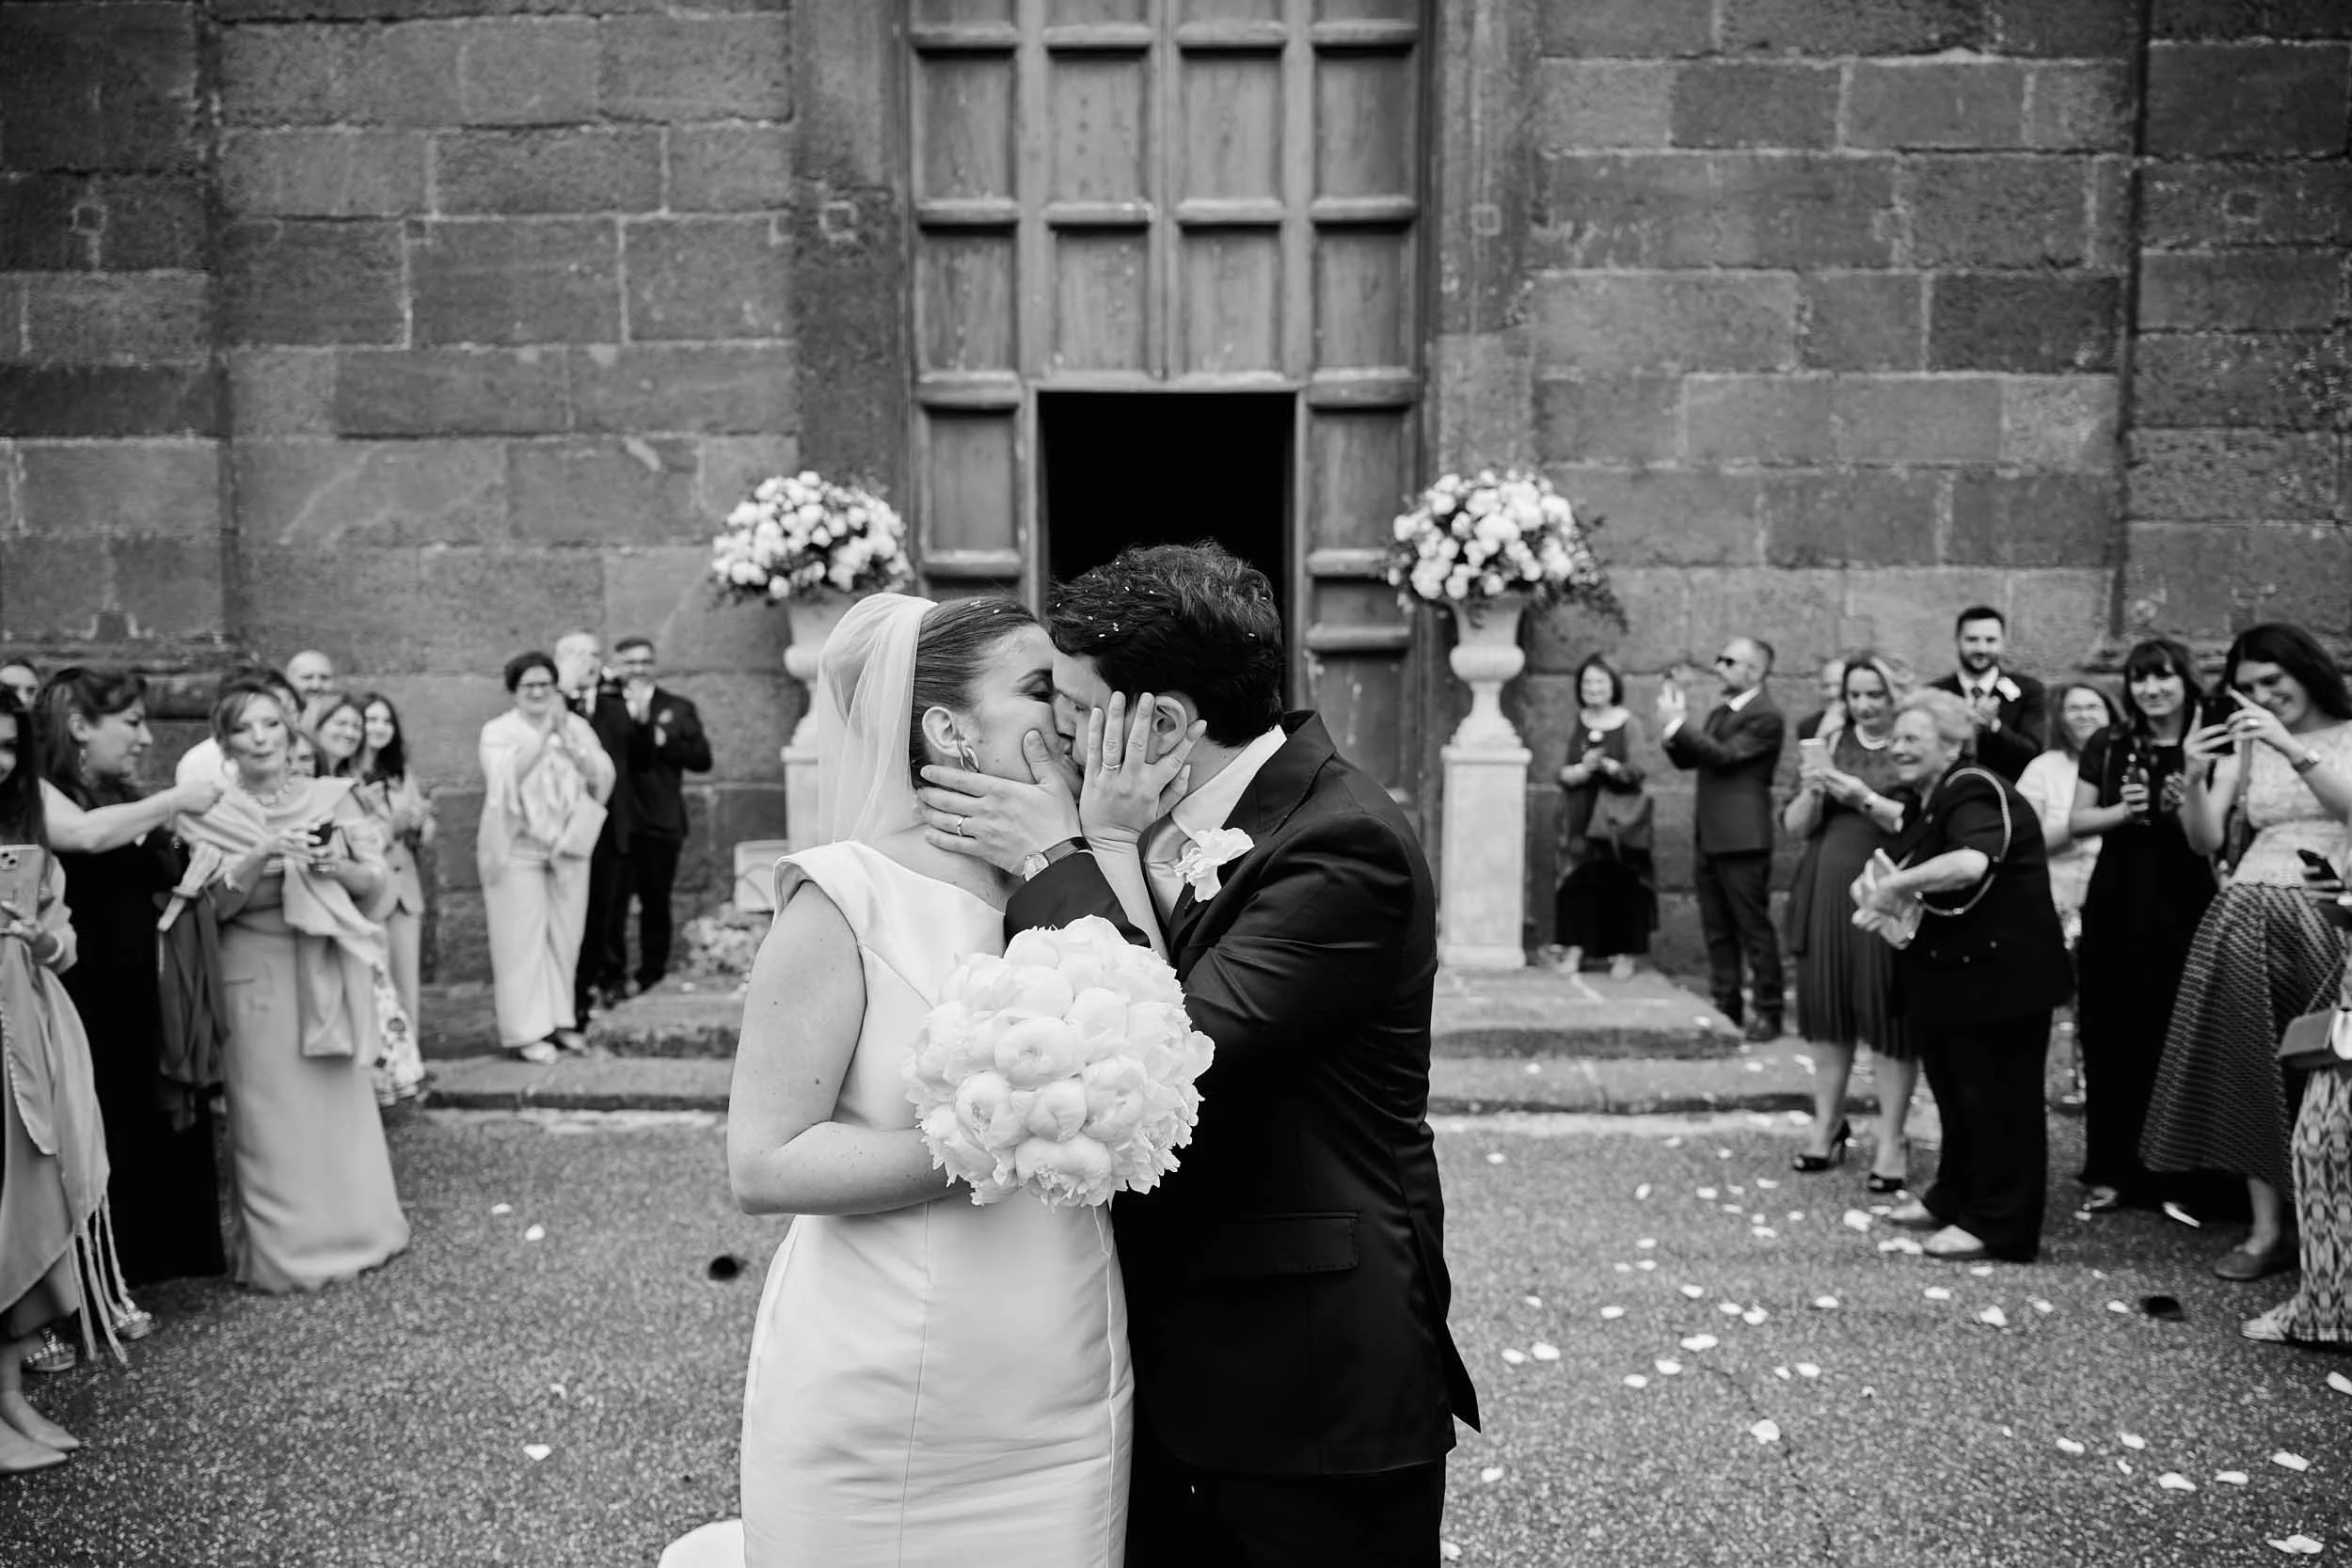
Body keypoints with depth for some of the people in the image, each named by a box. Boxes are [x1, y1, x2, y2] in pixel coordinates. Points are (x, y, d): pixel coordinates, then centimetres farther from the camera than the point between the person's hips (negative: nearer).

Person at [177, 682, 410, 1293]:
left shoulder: (331, 797, 3)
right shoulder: (206, 814, -3)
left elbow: (376, 880, 5)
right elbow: (212, 904, -8)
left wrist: (339, 867, -15)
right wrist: (261, 859, -22)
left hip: (332, 972, 3)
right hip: (257, 977, -2)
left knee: (343, 1104, 10)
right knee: (273, 1115, 2)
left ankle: (350, 1227, 26)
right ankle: (284, 1248, 16)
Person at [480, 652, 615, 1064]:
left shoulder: (576, 725, 10)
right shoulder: (498, 731, 0)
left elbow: (602, 775, -2)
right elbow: (509, 775, -19)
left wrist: (566, 735, -13)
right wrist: (544, 730, -19)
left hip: (568, 845, 4)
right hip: (518, 849, -3)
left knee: (565, 936, 6)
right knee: (522, 940, -4)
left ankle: (560, 1019, 17)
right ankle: (528, 1030, 0)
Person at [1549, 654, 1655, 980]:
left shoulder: (1628, 725, 1)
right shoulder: (1574, 724, 7)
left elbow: (1636, 772, -7)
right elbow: (1562, 773, 1)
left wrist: (1608, 766, -24)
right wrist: (1583, 769, -19)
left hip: (1618, 818, -2)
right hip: (1581, 815, 2)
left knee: (1620, 881, -3)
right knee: (1578, 879, -1)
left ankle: (1624, 953, 4)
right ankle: (1574, 948, 6)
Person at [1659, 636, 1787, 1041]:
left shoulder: (1765, 716, -11)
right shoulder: (1719, 712, 16)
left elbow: (1724, 755, -21)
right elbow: (1687, 761, 14)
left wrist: (1678, 722, -18)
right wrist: (1672, 726, -4)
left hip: (1742, 840, -9)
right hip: (1710, 838, 9)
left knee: (1754, 928, -2)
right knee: (1717, 930, 12)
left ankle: (1768, 1012, 5)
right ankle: (1726, 1006, 20)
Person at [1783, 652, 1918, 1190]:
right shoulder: (1829, 743, 9)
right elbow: (1794, 826, 6)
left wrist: (1863, 796, -20)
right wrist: (1813, 792, -12)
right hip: (1827, 891, 4)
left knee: (1890, 1017, 0)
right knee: (1827, 1010, 9)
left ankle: (1892, 1140, 9)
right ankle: (1827, 1126, 21)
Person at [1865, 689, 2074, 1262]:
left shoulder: (1973, 793, -19)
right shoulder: (1926, 802, 12)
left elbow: (1971, 862, -39)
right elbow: (1916, 880, 18)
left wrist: (1895, 883, -32)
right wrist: (1879, 886, -4)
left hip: (1999, 974, -10)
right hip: (1950, 975, 10)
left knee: (1996, 1097, 0)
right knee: (1955, 1089, 18)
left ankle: (1998, 1226, 9)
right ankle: (1953, 1199, 32)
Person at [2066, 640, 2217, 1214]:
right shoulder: (2108, 747, 6)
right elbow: (2076, 823, 8)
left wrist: (2182, 805, -22)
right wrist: (2120, 810, -10)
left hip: (2181, 909, -2)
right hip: (2114, 907, 2)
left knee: (2171, 1044, 0)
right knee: (2109, 1042, 4)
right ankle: (2109, 1170, 13)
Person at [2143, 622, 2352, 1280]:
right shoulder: (2245, 743, 13)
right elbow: (2205, 841, 6)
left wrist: (2292, 747, -23)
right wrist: (2194, 779, -11)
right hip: (2247, 921, 3)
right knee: (2249, 1067, 1)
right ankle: (2267, 1229, 8)